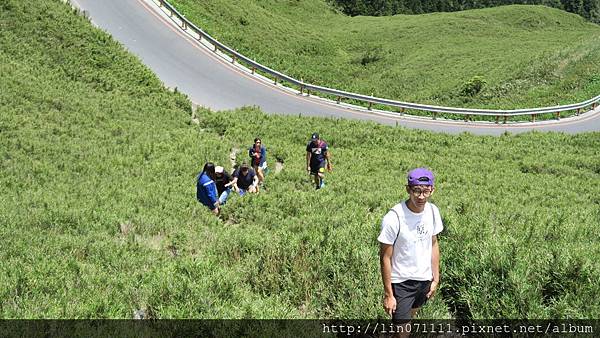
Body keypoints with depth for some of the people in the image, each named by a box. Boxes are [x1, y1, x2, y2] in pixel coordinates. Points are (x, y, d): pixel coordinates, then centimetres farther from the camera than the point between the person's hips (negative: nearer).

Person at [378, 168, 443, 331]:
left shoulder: (433, 211, -9)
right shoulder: (393, 218, -26)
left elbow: (433, 244, 6)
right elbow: (385, 258, -18)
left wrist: (436, 278, 8)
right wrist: (388, 294, -15)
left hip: (424, 279, 5)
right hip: (401, 282, -5)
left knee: (410, 316, 23)